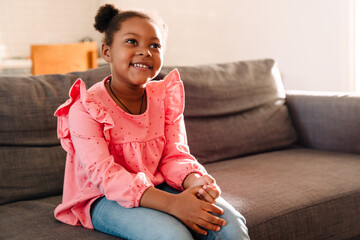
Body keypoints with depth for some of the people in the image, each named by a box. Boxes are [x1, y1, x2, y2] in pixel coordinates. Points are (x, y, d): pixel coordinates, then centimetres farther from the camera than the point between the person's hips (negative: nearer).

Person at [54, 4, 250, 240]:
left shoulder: (166, 96, 2)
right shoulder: (86, 108, -15)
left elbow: (174, 155, -1)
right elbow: (104, 175, -24)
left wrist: (194, 181, -27)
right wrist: (171, 203, -35)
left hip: (157, 188, 5)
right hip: (105, 199, -4)